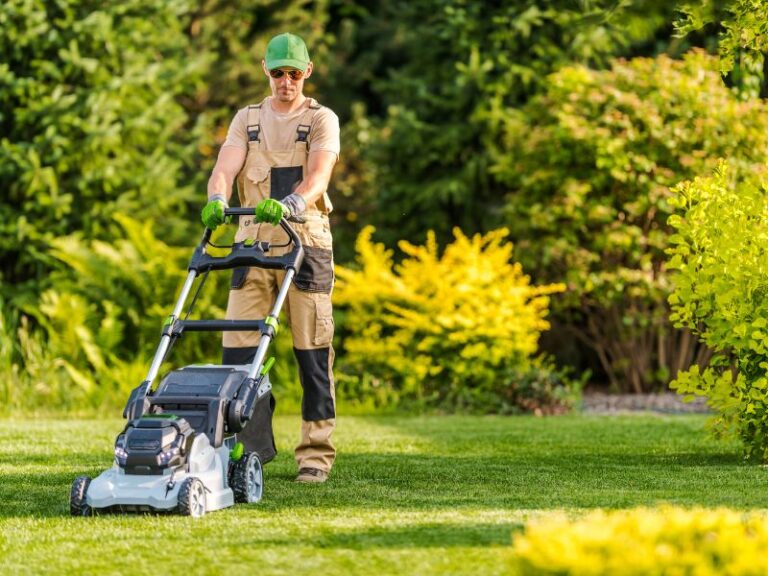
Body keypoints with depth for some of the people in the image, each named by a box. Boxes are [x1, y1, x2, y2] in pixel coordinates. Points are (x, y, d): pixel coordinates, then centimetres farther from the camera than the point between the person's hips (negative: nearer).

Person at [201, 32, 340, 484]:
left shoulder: (321, 120, 4)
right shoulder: (247, 120, 13)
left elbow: (318, 175, -14)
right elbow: (226, 168, -3)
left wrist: (290, 204, -34)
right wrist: (217, 200, -26)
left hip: (306, 239, -3)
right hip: (253, 240, 3)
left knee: (313, 350, -3)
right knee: (239, 347, -4)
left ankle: (316, 453, 2)